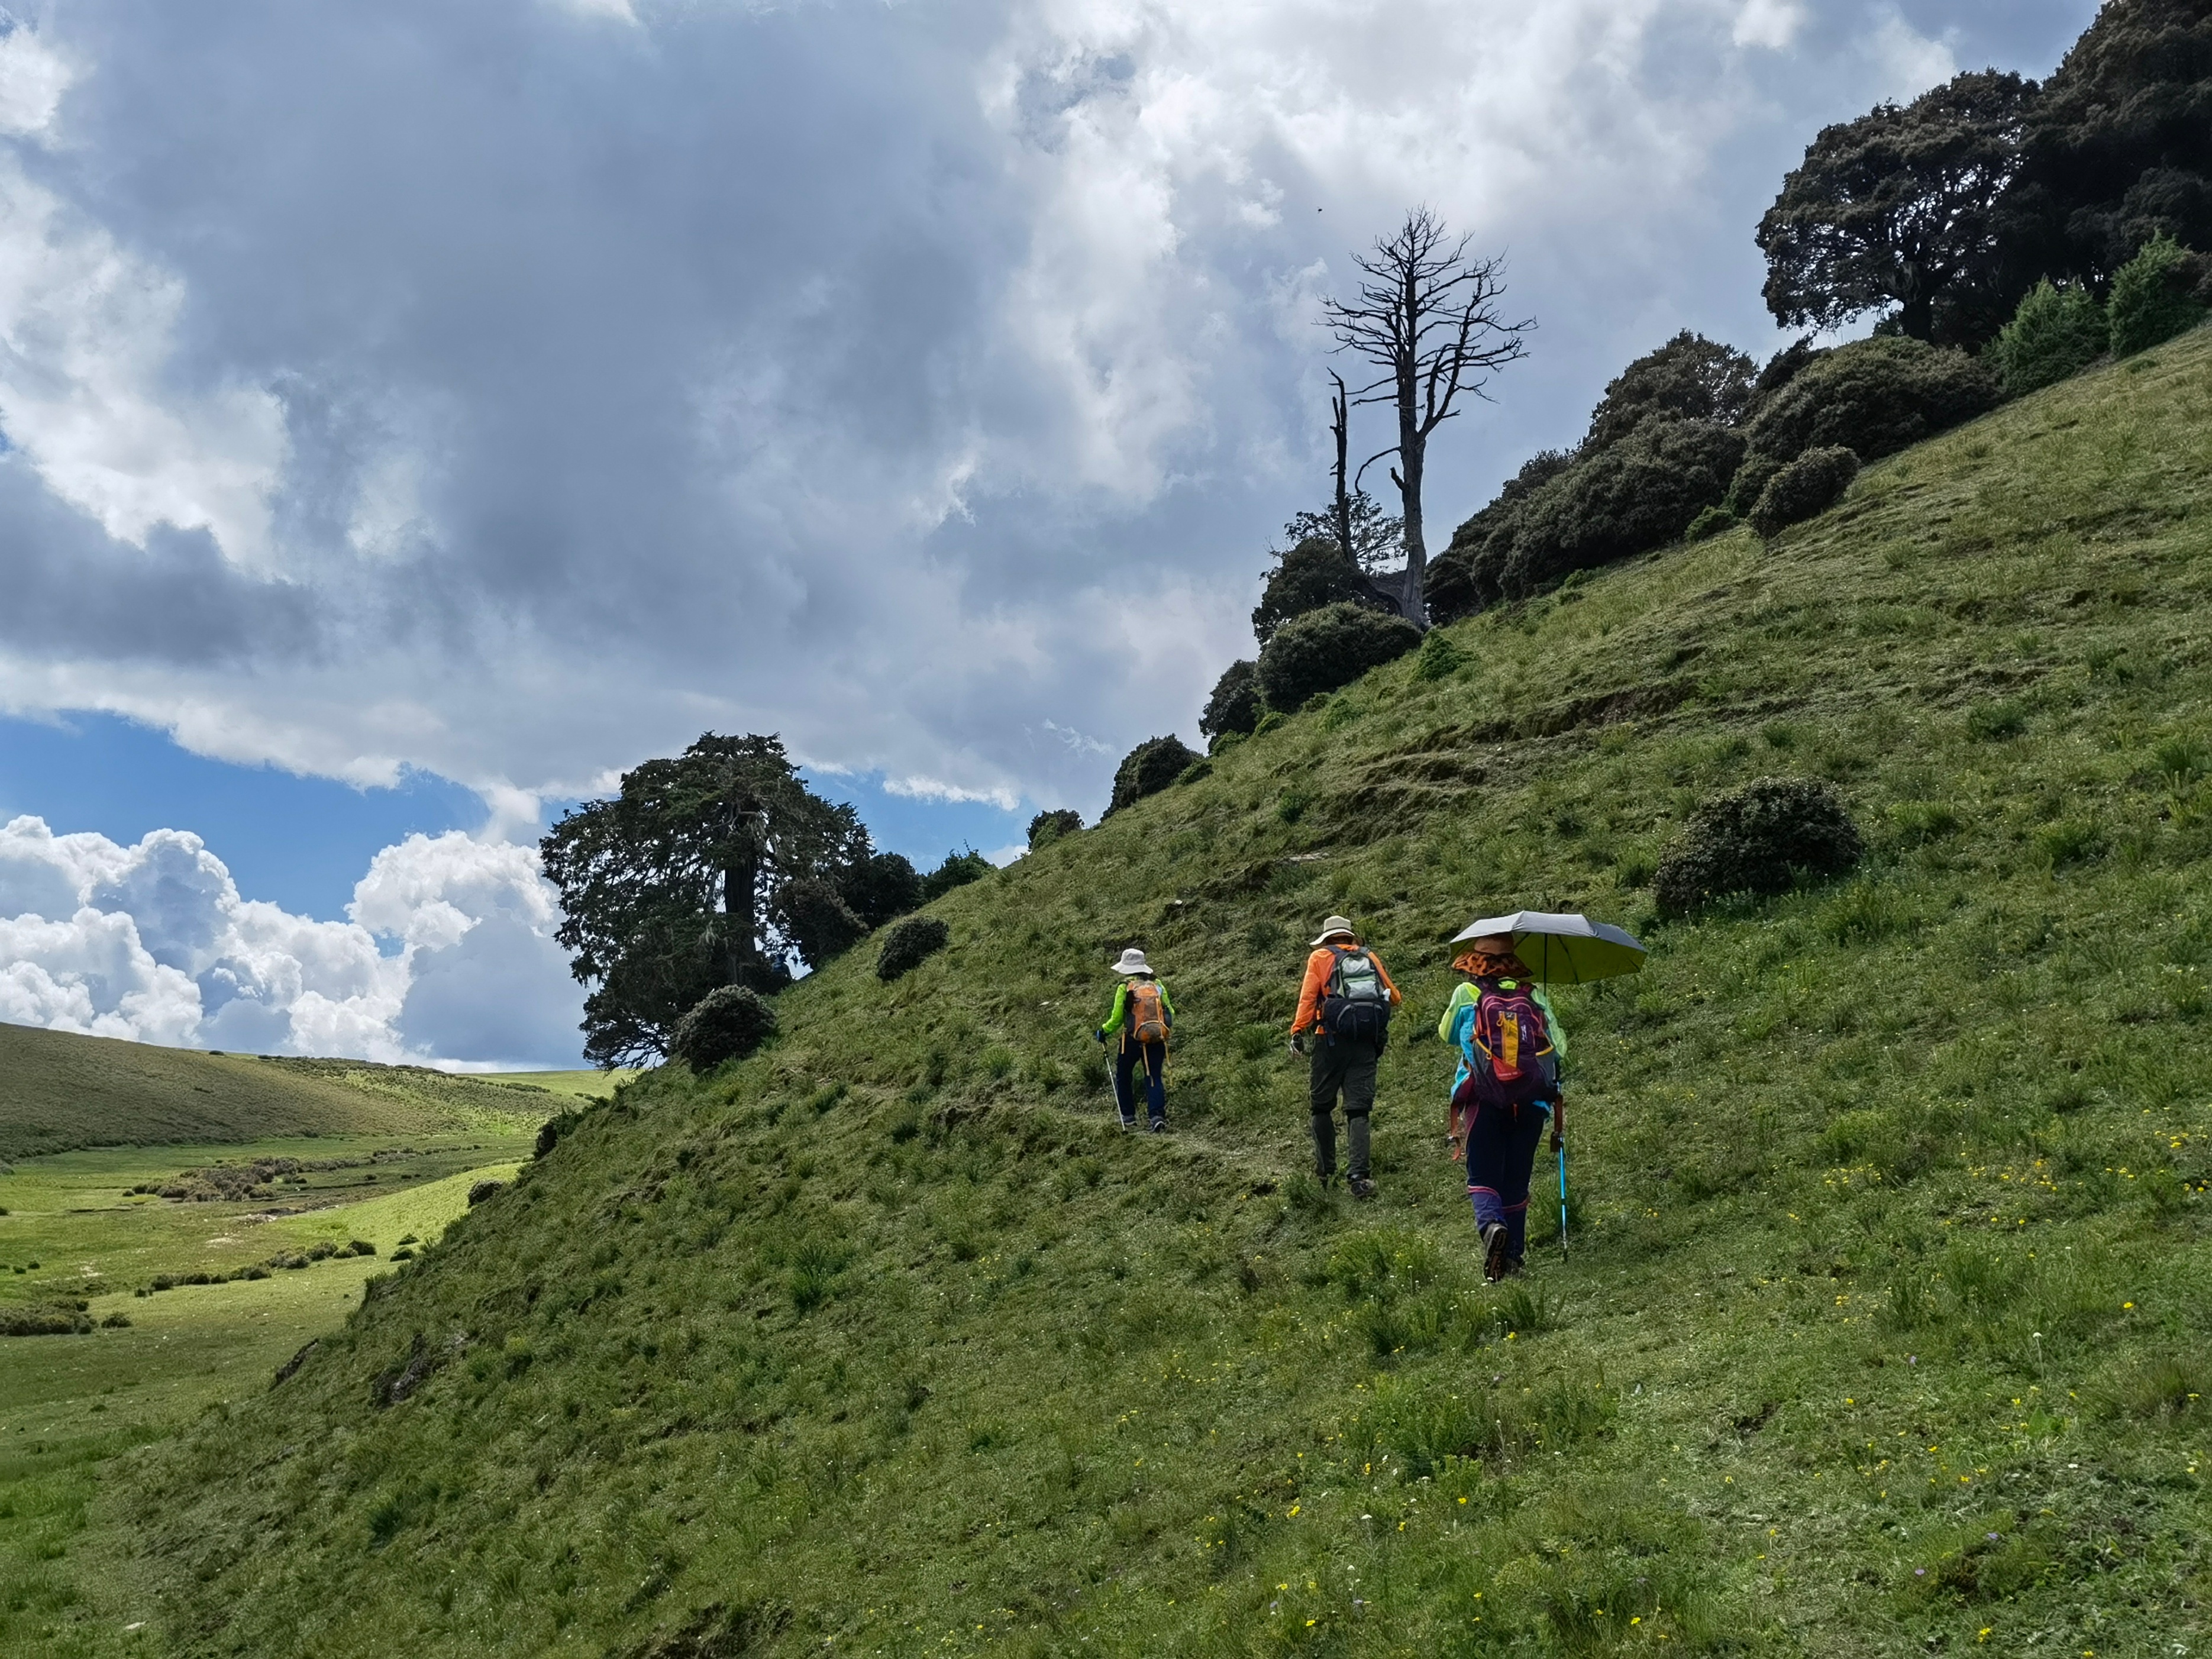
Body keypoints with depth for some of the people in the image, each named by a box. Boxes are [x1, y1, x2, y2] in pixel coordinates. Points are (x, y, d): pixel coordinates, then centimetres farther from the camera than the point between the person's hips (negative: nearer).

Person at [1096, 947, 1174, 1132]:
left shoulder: (1125, 988, -6)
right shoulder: (1158, 986, 5)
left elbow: (1117, 1019, -5)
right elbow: (1170, 1014, 6)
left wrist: (1104, 1031, 13)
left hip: (1133, 1040, -3)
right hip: (1157, 1040, 3)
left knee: (1123, 1077, 17)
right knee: (1155, 1078, 5)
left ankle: (1128, 1116, 19)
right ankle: (1157, 1116, -12)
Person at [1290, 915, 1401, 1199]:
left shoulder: (1320, 957, 6)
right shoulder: (1370, 958, 14)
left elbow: (1308, 996, -6)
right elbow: (1394, 997, 22)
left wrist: (1298, 1031, -8)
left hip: (1332, 1040, -2)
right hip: (1367, 1044, 2)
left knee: (1322, 1106, 13)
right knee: (1359, 1111, 1)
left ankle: (1326, 1171, 16)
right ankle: (1360, 1178, -11)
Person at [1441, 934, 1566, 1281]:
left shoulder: (1466, 994, 3)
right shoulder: (1534, 994, 8)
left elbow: (1447, 1035, 18)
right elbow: (1560, 1047, 7)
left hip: (1484, 1099, -2)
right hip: (1531, 1100, 2)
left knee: (1483, 1177, 3)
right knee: (1517, 1180, 13)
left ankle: (1490, 1223, -26)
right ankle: (1514, 1256, 13)